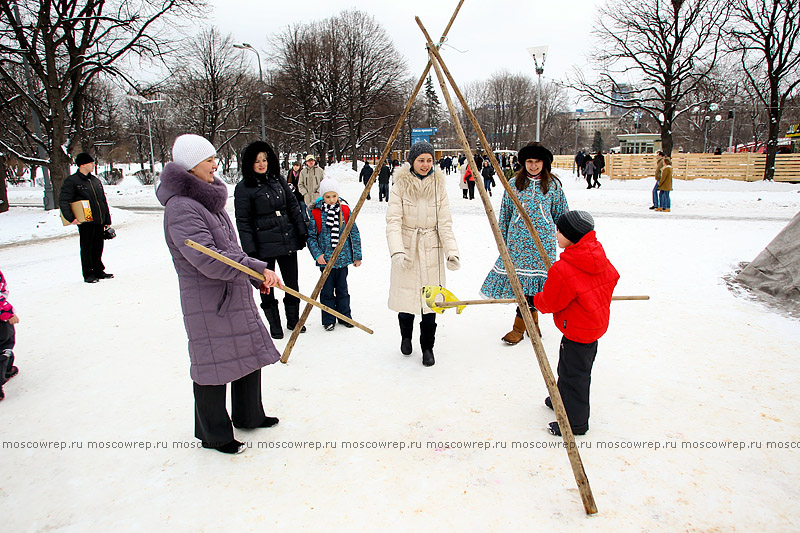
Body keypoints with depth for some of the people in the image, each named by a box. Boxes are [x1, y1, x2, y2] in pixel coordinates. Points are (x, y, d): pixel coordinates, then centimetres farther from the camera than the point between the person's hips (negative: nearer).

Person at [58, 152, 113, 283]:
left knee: (98, 247, 12)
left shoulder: (96, 181, 16)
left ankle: (99, 271, 23)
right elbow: (63, 201, -10)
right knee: (87, 248, 1)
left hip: (99, 221, 6)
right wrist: (71, 218, -18)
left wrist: (107, 220, 17)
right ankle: (88, 274, 9)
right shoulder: (72, 181, -5)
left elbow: (104, 202, 19)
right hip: (85, 222, -6)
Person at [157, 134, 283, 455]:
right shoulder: (181, 208, -19)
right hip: (207, 303, -10)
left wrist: (255, 279, 17)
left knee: (250, 355, 19)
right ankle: (213, 434, 23)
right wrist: (258, 268, -24)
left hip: (235, 296, 10)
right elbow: (209, 260, -28)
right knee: (214, 367, 4)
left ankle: (248, 416, 38)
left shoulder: (208, 199, 12)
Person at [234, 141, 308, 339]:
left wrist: (302, 232, 9)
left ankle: (293, 320, 29)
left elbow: (293, 207, 13)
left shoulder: (278, 179, 8)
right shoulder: (244, 188, -6)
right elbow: (243, 222, -7)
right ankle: (274, 325, 21)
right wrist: (250, 250, -12)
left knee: (292, 284, 12)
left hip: (288, 240, 4)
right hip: (264, 246, -4)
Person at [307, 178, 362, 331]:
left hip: (343, 258, 1)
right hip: (325, 259, -1)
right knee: (327, 291, 7)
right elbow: (311, 236, 0)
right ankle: (328, 320, 20)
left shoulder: (345, 210, -1)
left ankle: (345, 316, 29)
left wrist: (357, 255, 4)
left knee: (342, 289, 14)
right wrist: (317, 254, -12)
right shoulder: (316, 213, -5)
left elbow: (354, 233, 4)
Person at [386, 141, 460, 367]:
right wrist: (397, 251, -28)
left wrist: (452, 252, -14)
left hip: (431, 251, 1)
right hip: (406, 251, -1)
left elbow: (445, 223, -1)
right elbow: (393, 221, -13)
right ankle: (406, 336, 34)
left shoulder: (439, 185, 3)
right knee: (406, 297, 4)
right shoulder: (400, 185, -4)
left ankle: (427, 347, 20)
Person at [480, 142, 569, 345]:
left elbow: (561, 213, 14)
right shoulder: (514, 183, 7)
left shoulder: (553, 184, 5)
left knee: (533, 281, -4)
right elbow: (505, 213, 13)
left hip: (542, 240, -1)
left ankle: (519, 327, 9)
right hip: (517, 239, 1)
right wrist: (502, 238, 13)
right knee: (521, 279, 2)